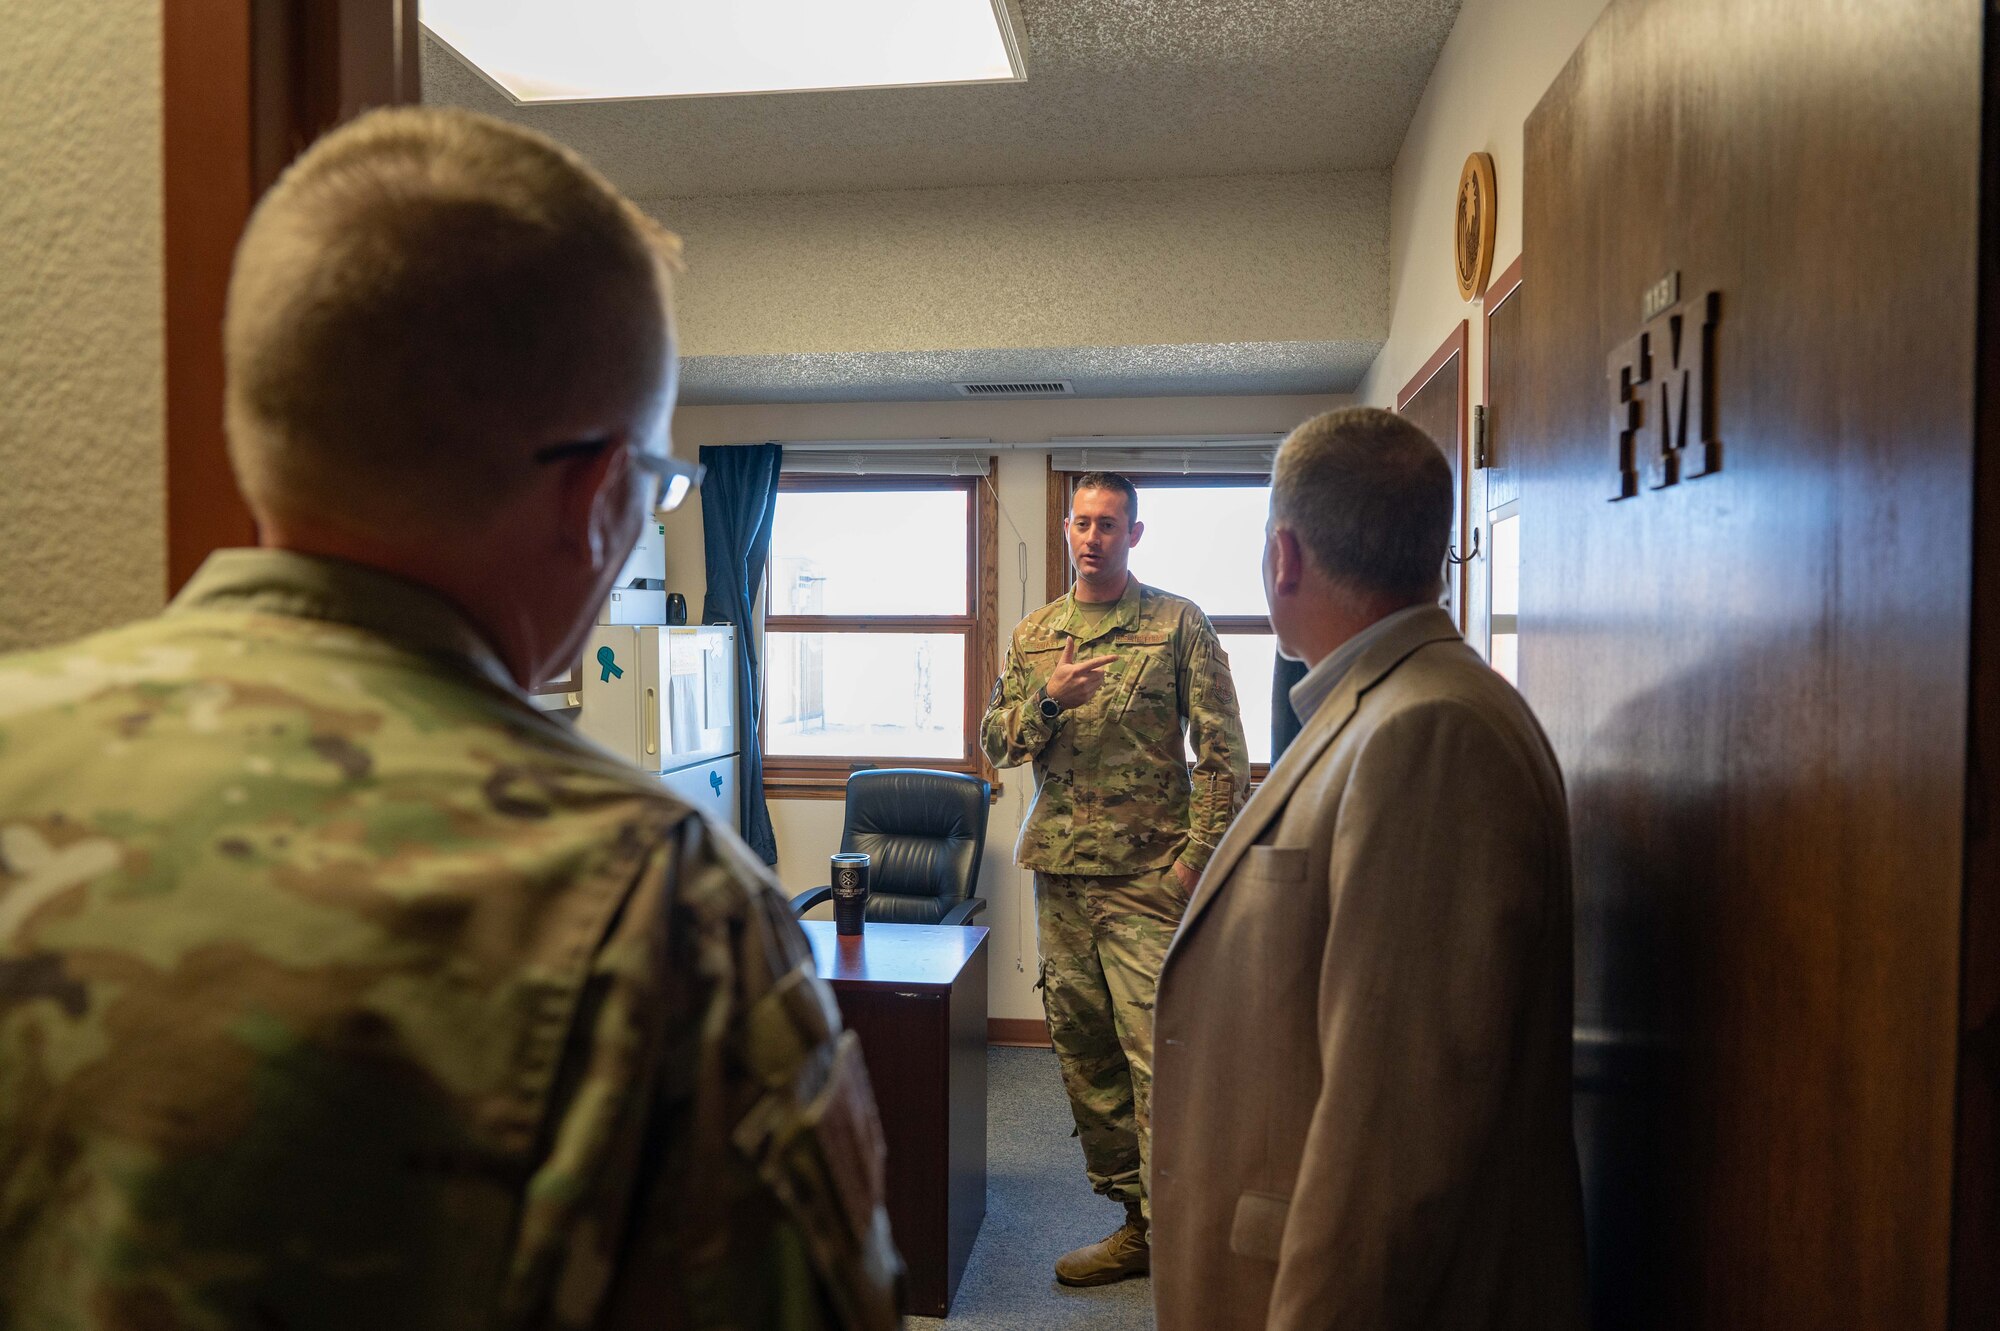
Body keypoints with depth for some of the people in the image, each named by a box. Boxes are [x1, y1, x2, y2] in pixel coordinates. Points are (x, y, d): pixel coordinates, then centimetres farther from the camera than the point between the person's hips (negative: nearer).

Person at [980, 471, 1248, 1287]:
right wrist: (1048, 699, -10)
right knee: (1082, 1050, 11)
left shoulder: (1178, 624, 0)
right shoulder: (1033, 636, 12)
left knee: (1157, 1052, -8)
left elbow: (1221, 749, -4)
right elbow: (994, 742, 9)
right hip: (1060, 873, 5)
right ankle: (1132, 1220, 25)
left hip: (1147, 875, -5)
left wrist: (1200, 852, -11)